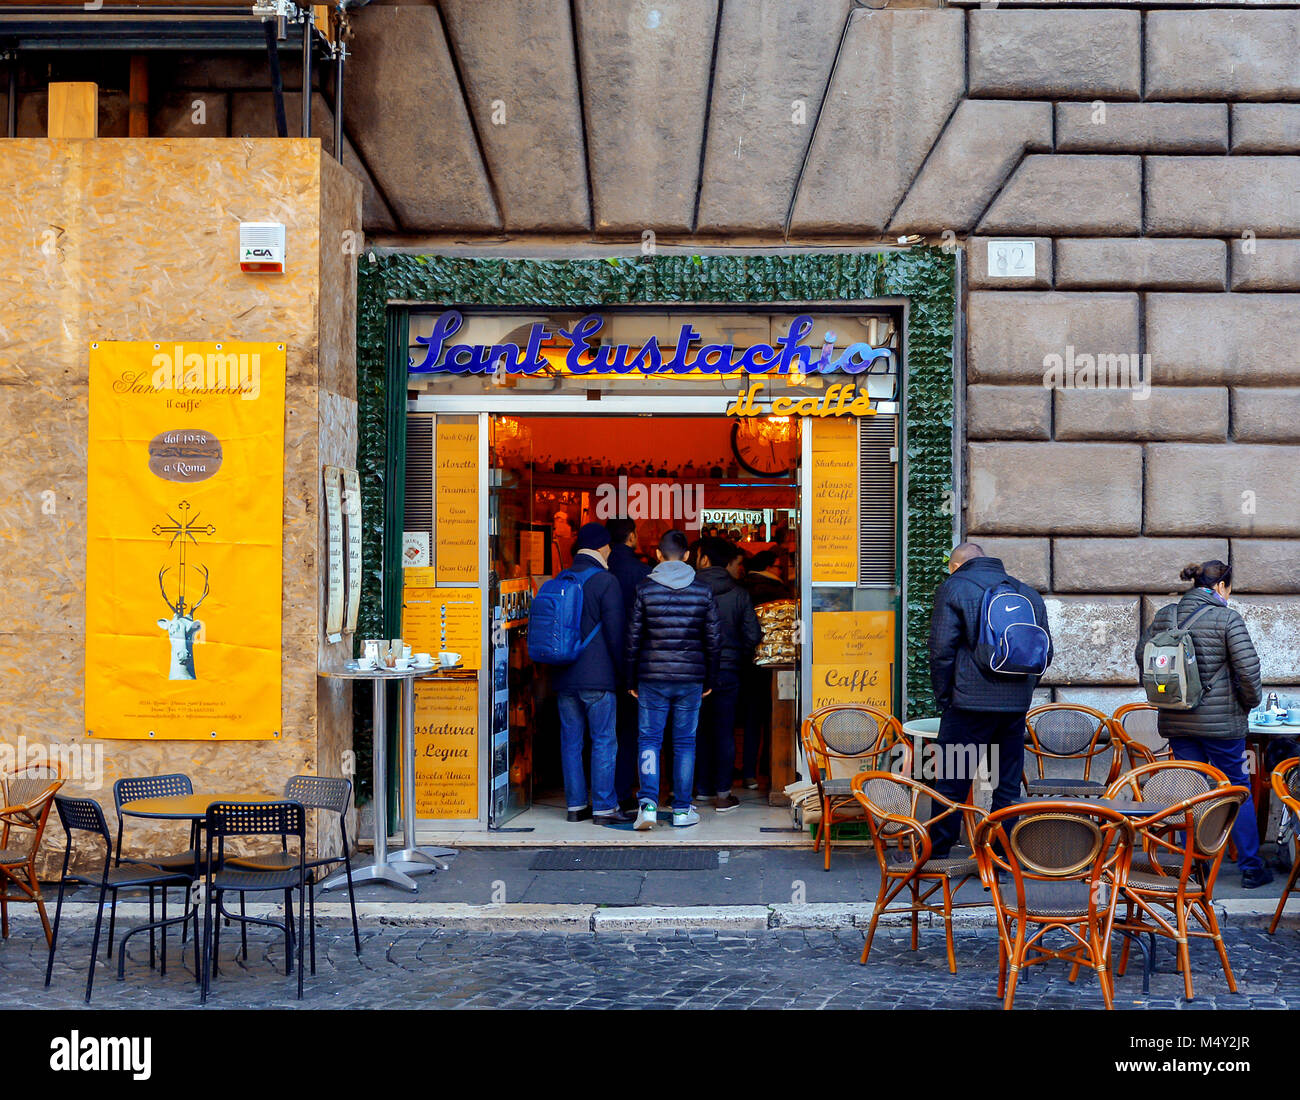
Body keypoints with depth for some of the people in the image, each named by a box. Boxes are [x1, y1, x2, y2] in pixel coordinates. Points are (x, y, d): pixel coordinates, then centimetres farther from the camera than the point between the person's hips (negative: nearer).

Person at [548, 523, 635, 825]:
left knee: (571, 741, 10)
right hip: (598, 676, -6)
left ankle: (576, 805, 15)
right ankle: (604, 808, 0)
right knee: (604, 742, -1)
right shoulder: (605, 581, -9)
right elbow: (616, 633, -10)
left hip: (564, 677, 6)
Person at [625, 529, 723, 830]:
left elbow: (633, 638, -1)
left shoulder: (645, 589, -3)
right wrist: (709, 680, 14)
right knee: (685, 742, 9)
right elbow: (714, 639, 5)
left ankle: (649, 802, -10)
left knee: (648, 740, 5)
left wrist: (631, 679, 7)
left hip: (652, 677, -1)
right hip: (691, 678, 1)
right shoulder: (703, 591, 2)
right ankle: (682, 809, 11)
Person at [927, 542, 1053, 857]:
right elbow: (1044, 652, 16)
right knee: (1008, 783, 10)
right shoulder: (1028, 593, 16)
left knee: (952, 782, 1)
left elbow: (941, 649, -8)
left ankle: (935, 853, 4)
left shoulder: (954, 587, 0)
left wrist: (943, 698, -1)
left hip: (970, 701, -5)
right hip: (1017, 705, 5)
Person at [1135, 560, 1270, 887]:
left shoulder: (1164, 615, 4)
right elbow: (1248, 668, -14)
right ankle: (1251, 867, 12)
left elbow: (1141, 654, 13)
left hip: (1175, 721, 4)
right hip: (1220, 720, -4)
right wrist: (1250, 701, 3)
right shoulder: (1227, 619, -11)